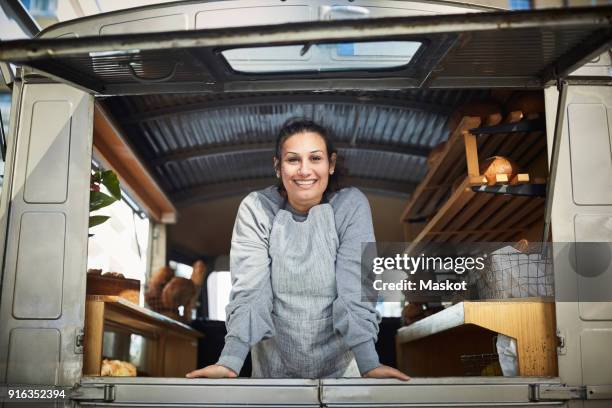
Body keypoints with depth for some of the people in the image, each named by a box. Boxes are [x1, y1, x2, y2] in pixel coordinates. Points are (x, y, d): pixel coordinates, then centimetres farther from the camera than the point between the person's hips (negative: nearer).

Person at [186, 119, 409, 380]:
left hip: (338, 362, -1)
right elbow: (249, 292, -19)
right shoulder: (256, 209, -12)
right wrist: (230, 362, -32)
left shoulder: (352, 206, -14)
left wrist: (370, 366, -29)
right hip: (274, 363, 1)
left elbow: (355, 291, -19)